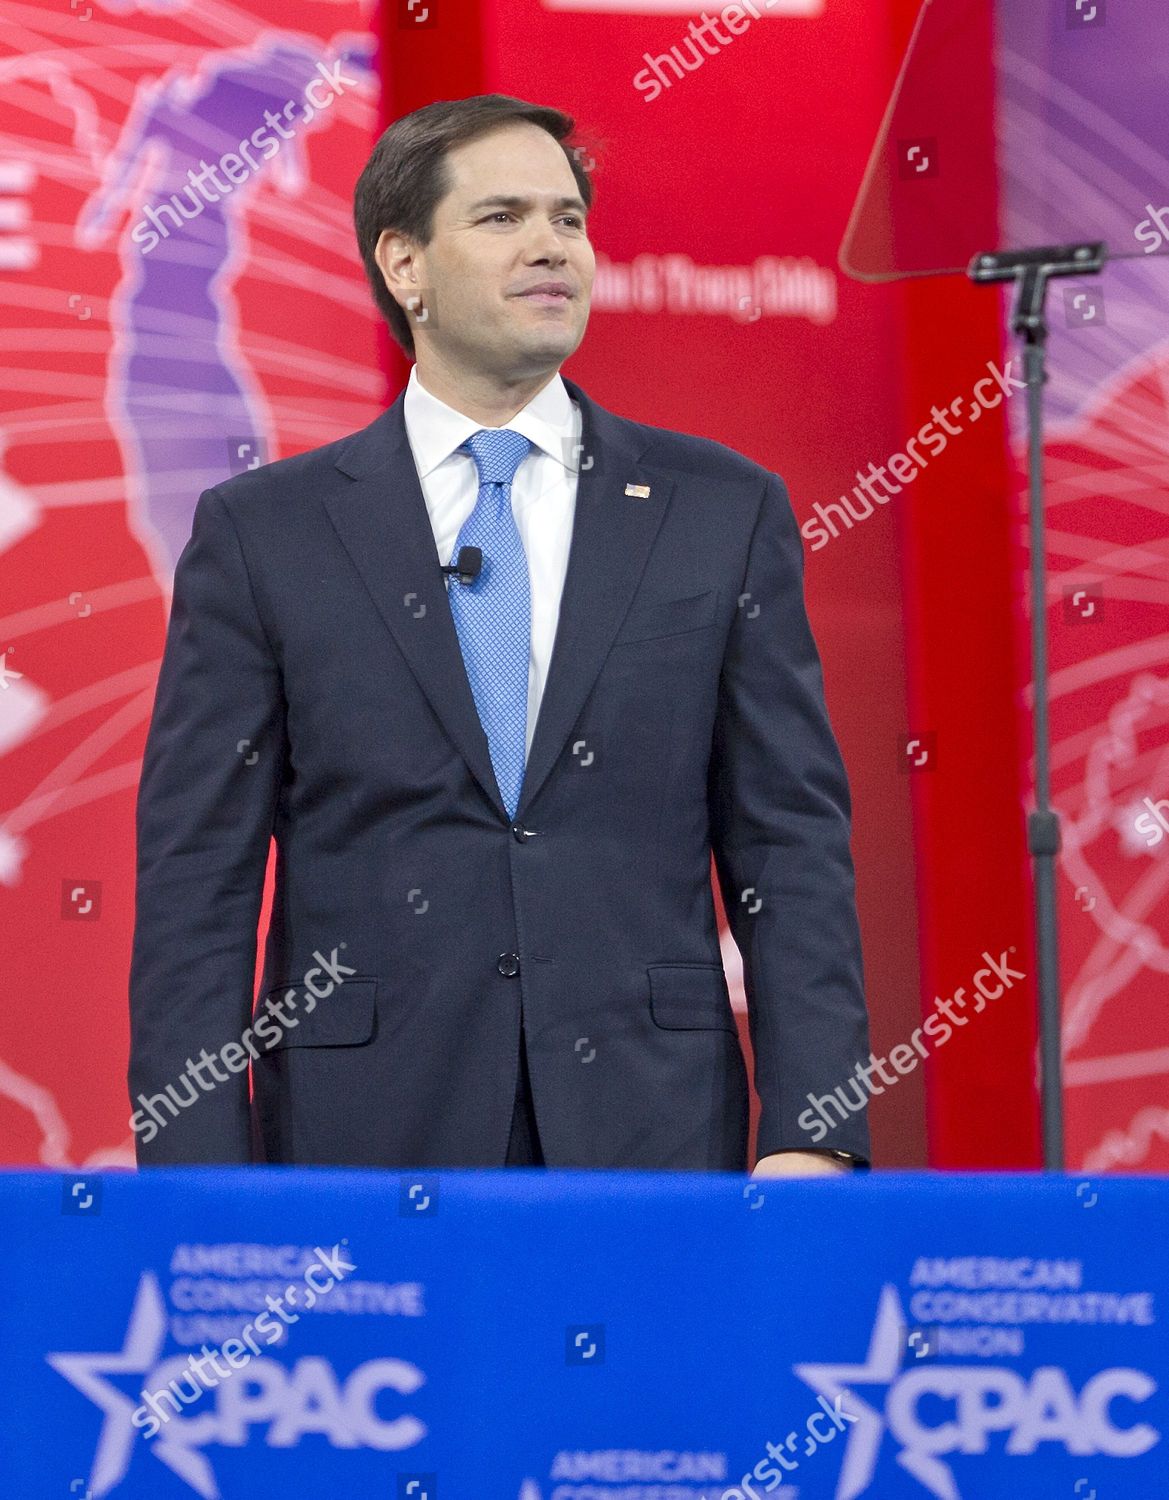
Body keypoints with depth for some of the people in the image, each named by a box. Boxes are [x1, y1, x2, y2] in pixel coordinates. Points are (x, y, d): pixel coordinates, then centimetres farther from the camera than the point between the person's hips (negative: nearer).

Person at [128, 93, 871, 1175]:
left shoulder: (726, 510, 7)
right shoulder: (260, 532, 4)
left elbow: (791, 843, 4)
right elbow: (198, 881, 2)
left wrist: (810, 1133, -6)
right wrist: (198, 1177, -7)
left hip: (651, 1131, 1)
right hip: (365, 1135, -1)